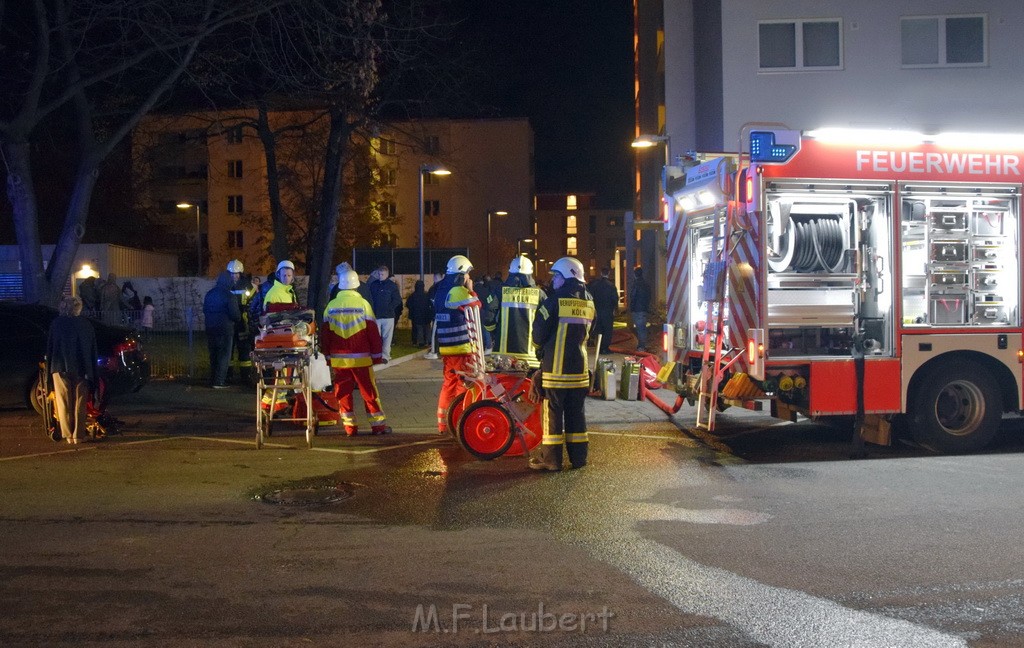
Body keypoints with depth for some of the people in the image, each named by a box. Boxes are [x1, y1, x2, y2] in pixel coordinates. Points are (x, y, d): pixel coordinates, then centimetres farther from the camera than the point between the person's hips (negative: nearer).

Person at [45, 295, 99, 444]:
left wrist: (49, 368, 8)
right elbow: (93, 350, 6)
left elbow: (49, 347, 2)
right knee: (79, 403, 7)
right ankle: (79, 435, 6)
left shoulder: (56, 324, 2)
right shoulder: (86, 324, 5)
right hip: (81, 369, 1)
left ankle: (68, 435, 7)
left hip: (61, 368, -1)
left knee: (64, 403, 7)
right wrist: (92, 373, 10)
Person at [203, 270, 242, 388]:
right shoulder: (229, 296, -14)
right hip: (225, 329, -6)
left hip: (211, 329, 7)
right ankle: (219, 382, -4)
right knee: (224, 355, 0)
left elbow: (205, 310, 16)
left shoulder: (209, 294, 8)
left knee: (214, 355, 15)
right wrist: (239, 319, 7)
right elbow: (235, 314, -15)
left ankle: (213, 380, 18)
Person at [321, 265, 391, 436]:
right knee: (369, 392, 5)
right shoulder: (363, 304, -5)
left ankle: (349, 426, 10)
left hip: (338, 358, 2)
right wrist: (377, 355, 3)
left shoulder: (331, 306, 2)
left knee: (343, 392, 9)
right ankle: (378, 425, 8)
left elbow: (325, 335, 7)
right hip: (361, 358, -2)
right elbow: (373, 333, -4)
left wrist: (328, 355, 17)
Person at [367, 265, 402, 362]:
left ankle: (386, 355, 4)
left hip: (388, 316, -2)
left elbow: (397, 299, 0)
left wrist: (389, 308, -9)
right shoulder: (373, 285, 7)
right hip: (376, 315, 2)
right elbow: (369, 298, 10)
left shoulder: (392, 285, 0)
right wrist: (372, 309, -3)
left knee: (387, 337, 0)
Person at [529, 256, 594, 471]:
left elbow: (539, 334, -8)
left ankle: (551, 458, 4)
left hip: (555, 366, -6)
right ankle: (578, 456, 15)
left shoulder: (555, 300, -12)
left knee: (553, 411, 1)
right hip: (579, 365, 6)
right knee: (576, 412, 11)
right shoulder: (588, 301, 6)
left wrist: (542, 344, 13)